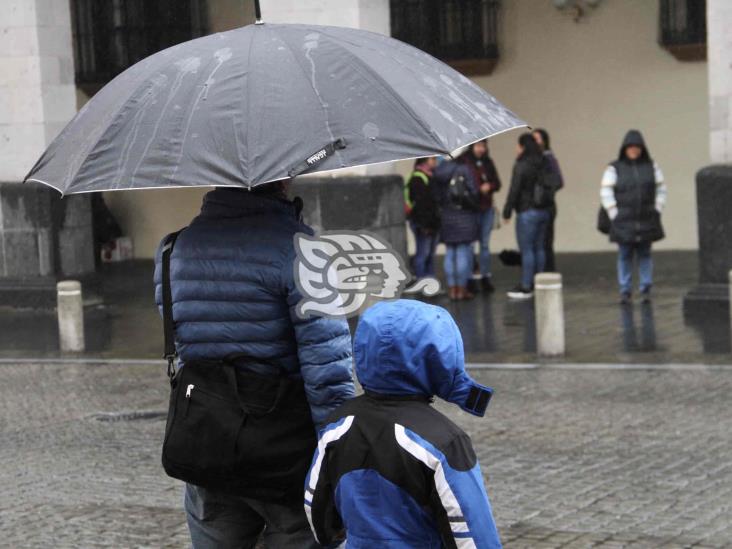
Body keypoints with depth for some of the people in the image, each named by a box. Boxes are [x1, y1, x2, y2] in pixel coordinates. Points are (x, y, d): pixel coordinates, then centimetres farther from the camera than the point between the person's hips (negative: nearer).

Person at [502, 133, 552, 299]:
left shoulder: (521, 166, -14)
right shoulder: (544, 164, 9)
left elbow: (514, 190, -14)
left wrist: (507, 211, -6)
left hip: (527, 212, -8)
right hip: (544, 211, 8)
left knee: (526, 250, -4)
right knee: (539, 248, 12)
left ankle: (526, 287, -2)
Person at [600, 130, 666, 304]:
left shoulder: (651, 166, 7)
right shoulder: (614, 169, -1)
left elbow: (661, 190, 11)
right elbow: (606, 194, -2)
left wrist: (657, 211, 3)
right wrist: (614, 215, -7)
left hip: (646, 221, 2)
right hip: (623, 222, -2)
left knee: (645, 255, 5)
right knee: (625, 256, 0)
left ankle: (646, 290, 10)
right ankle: (625, 291, 4)